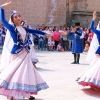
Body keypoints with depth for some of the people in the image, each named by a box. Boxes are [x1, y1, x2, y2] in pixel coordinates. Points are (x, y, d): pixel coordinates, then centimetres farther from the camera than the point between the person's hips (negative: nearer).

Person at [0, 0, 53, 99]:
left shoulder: (24, 29, 11)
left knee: (26, 73, 8)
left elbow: (34, 31, 22)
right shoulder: (11, 28, -5)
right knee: (15, 73, -6)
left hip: (25, 54, 6)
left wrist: (45, 33, 29)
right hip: (16, 54, -6)